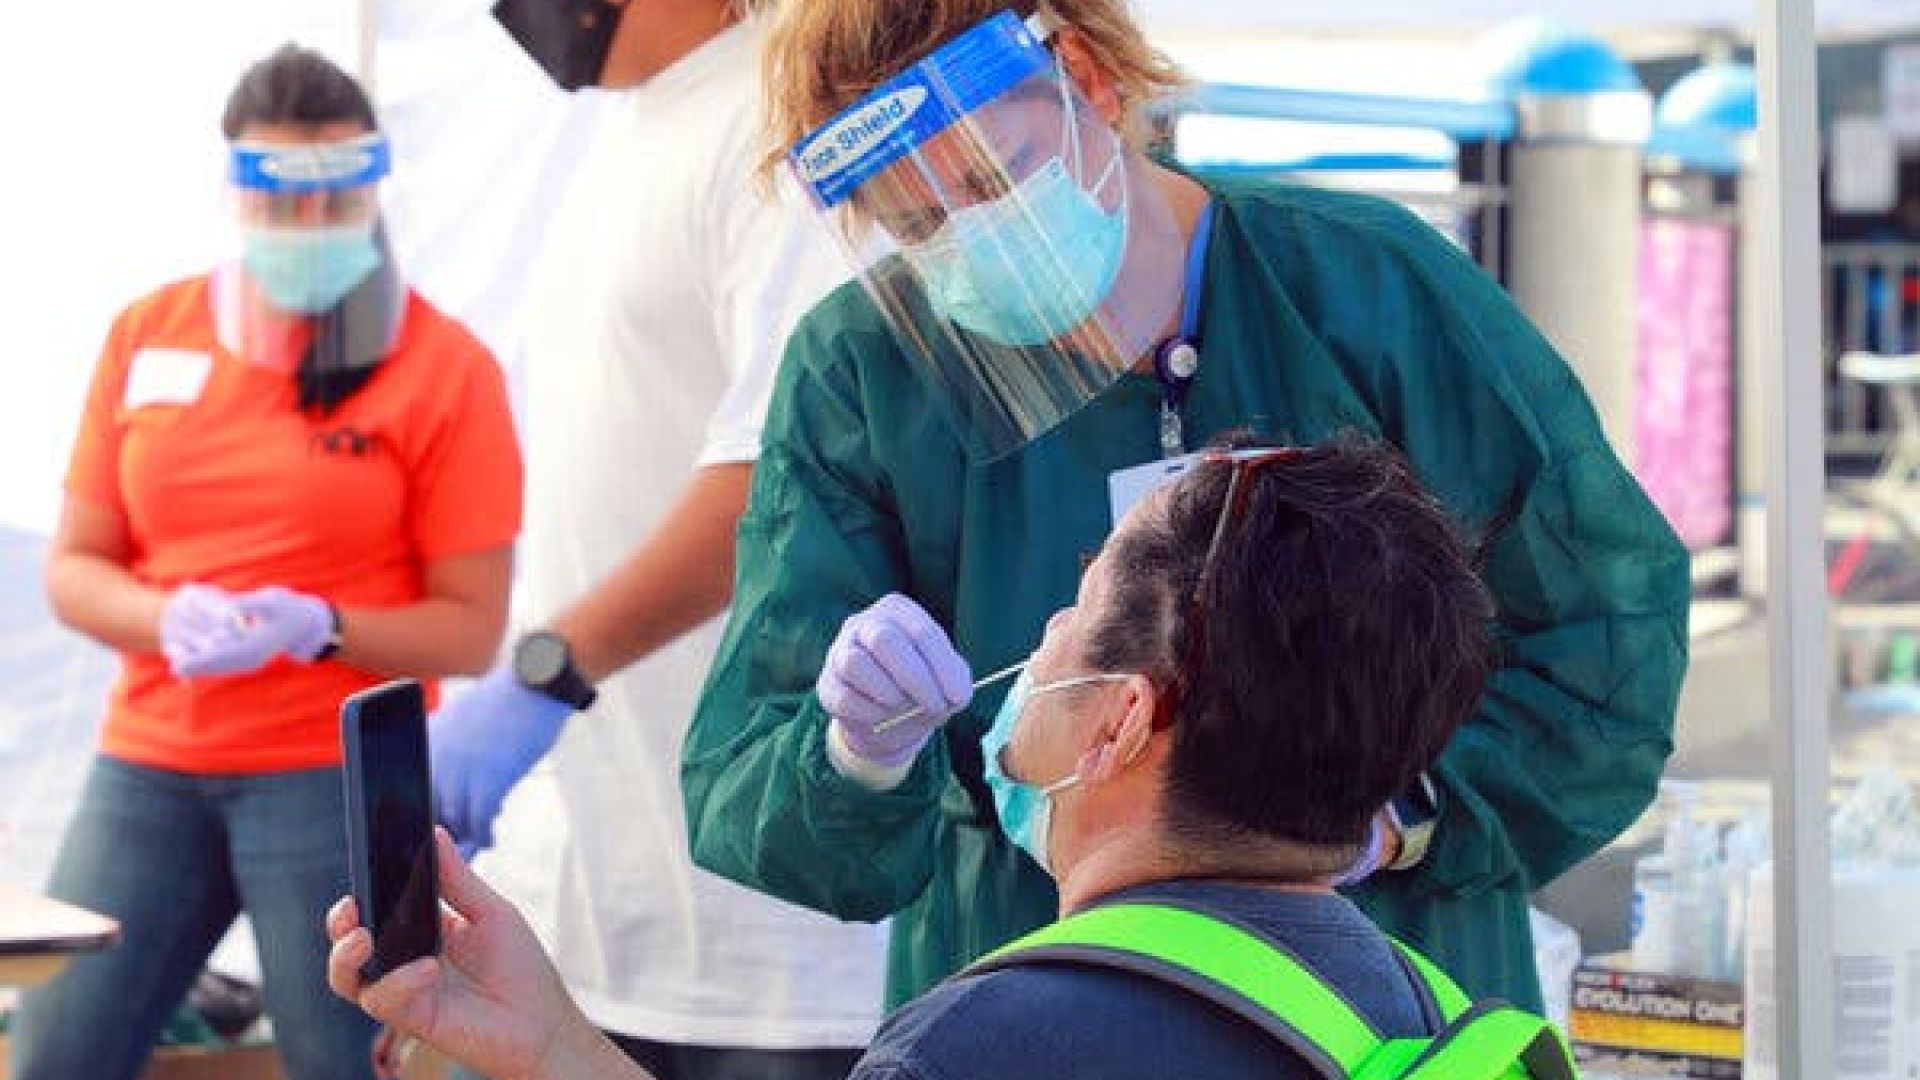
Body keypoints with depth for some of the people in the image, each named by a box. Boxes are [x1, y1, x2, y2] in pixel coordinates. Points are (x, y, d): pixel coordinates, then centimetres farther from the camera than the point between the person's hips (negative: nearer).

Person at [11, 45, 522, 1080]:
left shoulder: (444, 366, -3)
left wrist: (318, 629, -22)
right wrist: (169, 619, -12)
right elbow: (73, 566, 10)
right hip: (148, 762, 4)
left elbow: (470, 627, -4)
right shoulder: (149, 336, 8)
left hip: (337, 778, -4)